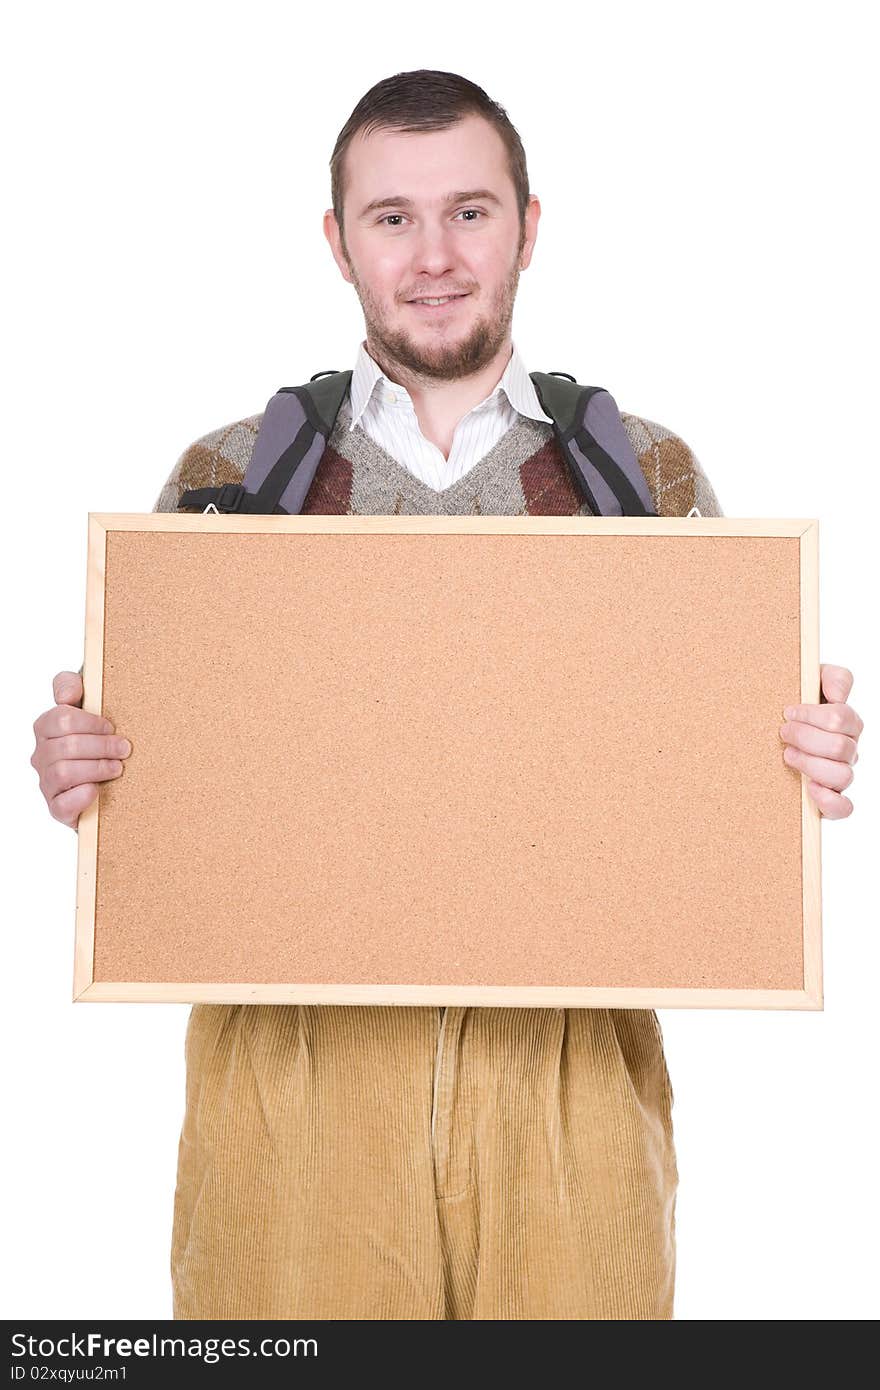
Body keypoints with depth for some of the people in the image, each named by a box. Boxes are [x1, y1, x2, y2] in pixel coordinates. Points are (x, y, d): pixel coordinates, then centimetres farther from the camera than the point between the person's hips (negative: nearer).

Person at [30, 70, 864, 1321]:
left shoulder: (652, 476, 5)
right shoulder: (225, 478, 4)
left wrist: (811, 768, -12)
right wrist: (76, 771, -12)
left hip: (570, 1067, 1)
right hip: (293, 1064, 0)